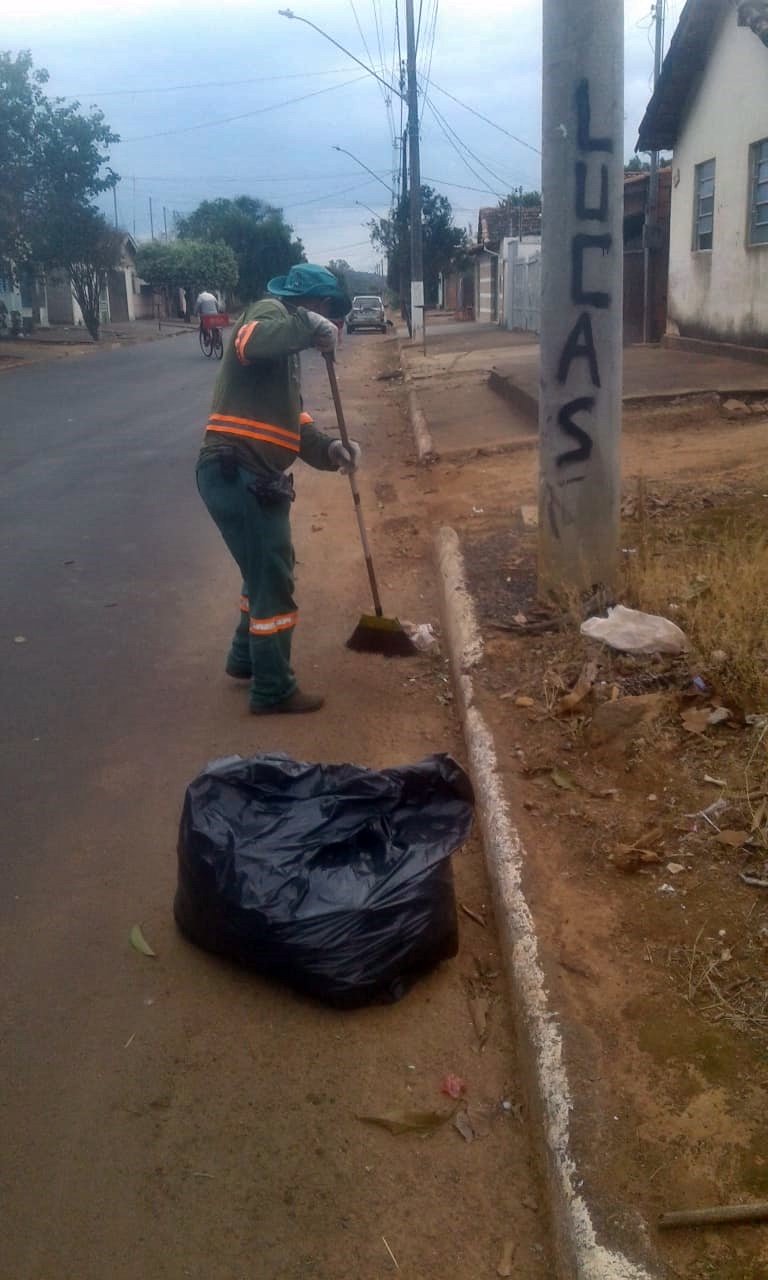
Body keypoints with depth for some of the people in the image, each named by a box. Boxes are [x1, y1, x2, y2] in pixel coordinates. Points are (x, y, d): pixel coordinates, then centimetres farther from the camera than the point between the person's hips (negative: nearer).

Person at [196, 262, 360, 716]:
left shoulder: (287, 344, 24)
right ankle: (273, 690, 10)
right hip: (238, 474, -10)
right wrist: (309, 325, -23)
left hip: (249, 475, 10)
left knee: (267, 571, 25)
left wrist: (330, 448, 2)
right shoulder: (270, 312, -4)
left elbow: (294, 421, 18)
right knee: (274, 580, -2)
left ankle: (246, 657, 42)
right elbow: (250, 342, -30)